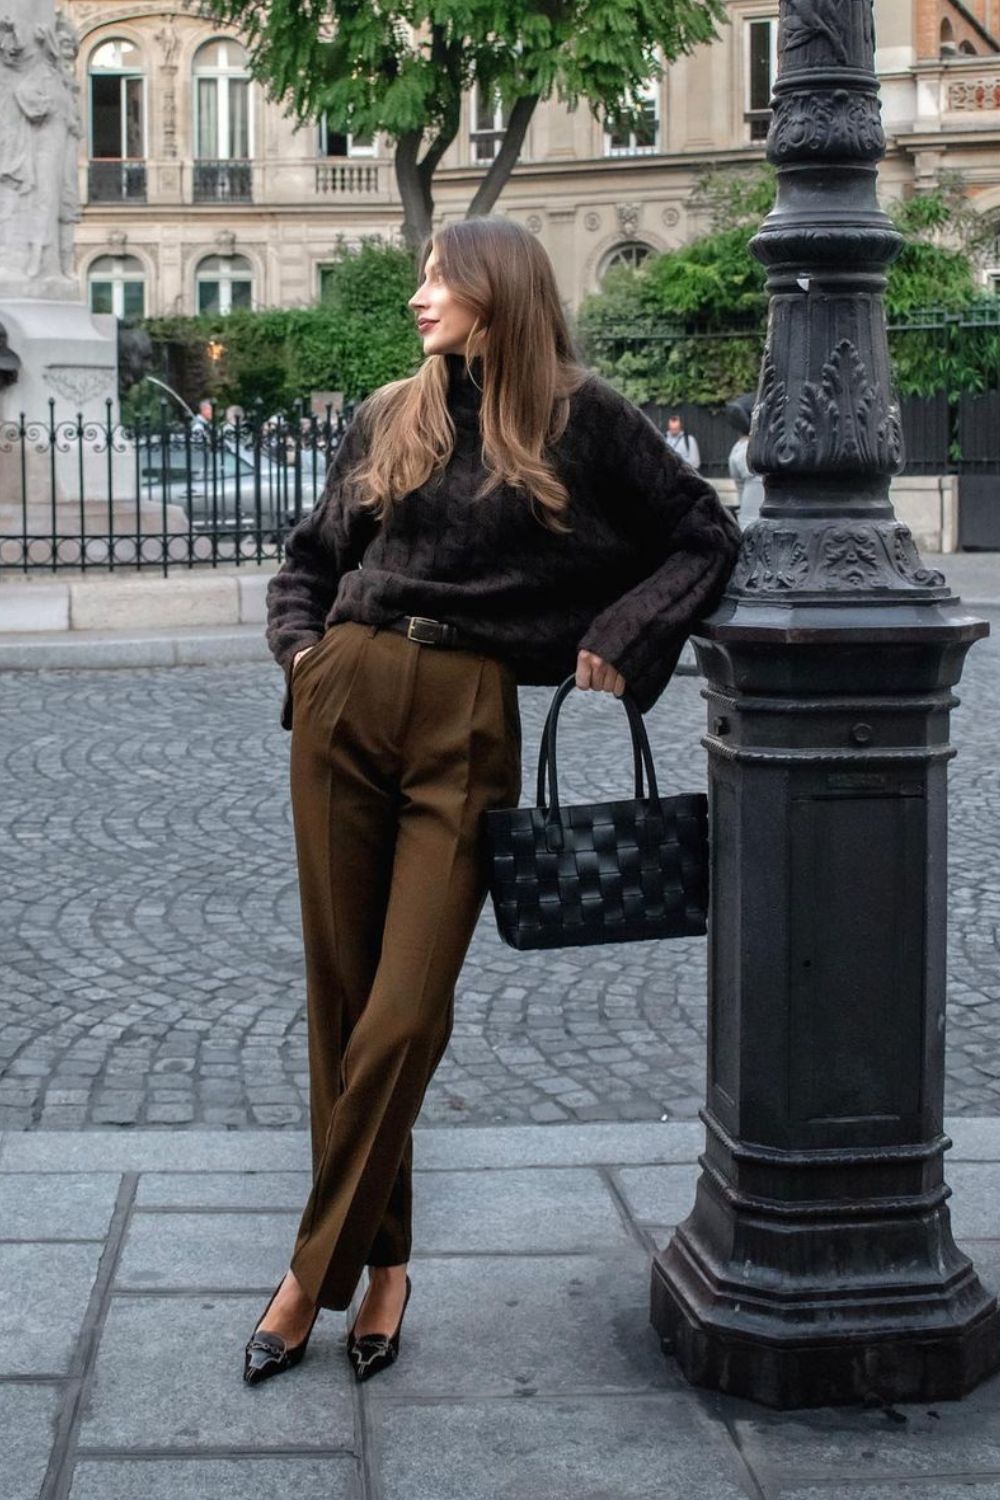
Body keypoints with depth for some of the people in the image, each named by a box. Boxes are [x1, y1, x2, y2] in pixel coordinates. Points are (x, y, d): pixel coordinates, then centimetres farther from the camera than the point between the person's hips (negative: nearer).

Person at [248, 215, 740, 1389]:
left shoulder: (582, 421, 4)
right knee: (341, 996, 5)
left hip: (469, 722, -4)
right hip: (345, 702, 4)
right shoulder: (390, 421, 15)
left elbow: (705, 536, 8)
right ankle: (382, 1261, 17)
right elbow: (306, 559, 25)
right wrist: (304, 647, 9)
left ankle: (316, 1270, 4)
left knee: (403, 1016, -9)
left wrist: (624, 640, -2)